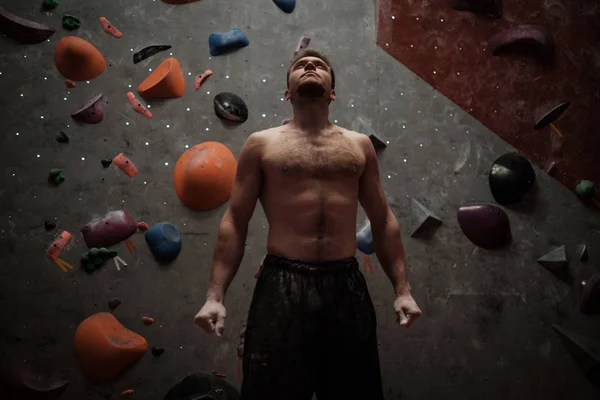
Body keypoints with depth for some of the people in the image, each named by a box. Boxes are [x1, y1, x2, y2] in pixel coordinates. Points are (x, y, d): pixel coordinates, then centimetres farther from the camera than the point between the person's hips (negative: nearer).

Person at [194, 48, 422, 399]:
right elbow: (235, 222, 3)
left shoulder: (359, 145, 13)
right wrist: (216, 295, -5)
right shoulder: (262, 144, 6)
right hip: (282, 286, -2)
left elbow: (383, 221, 14)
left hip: (347, 286, 3)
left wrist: (402, 289, 7)